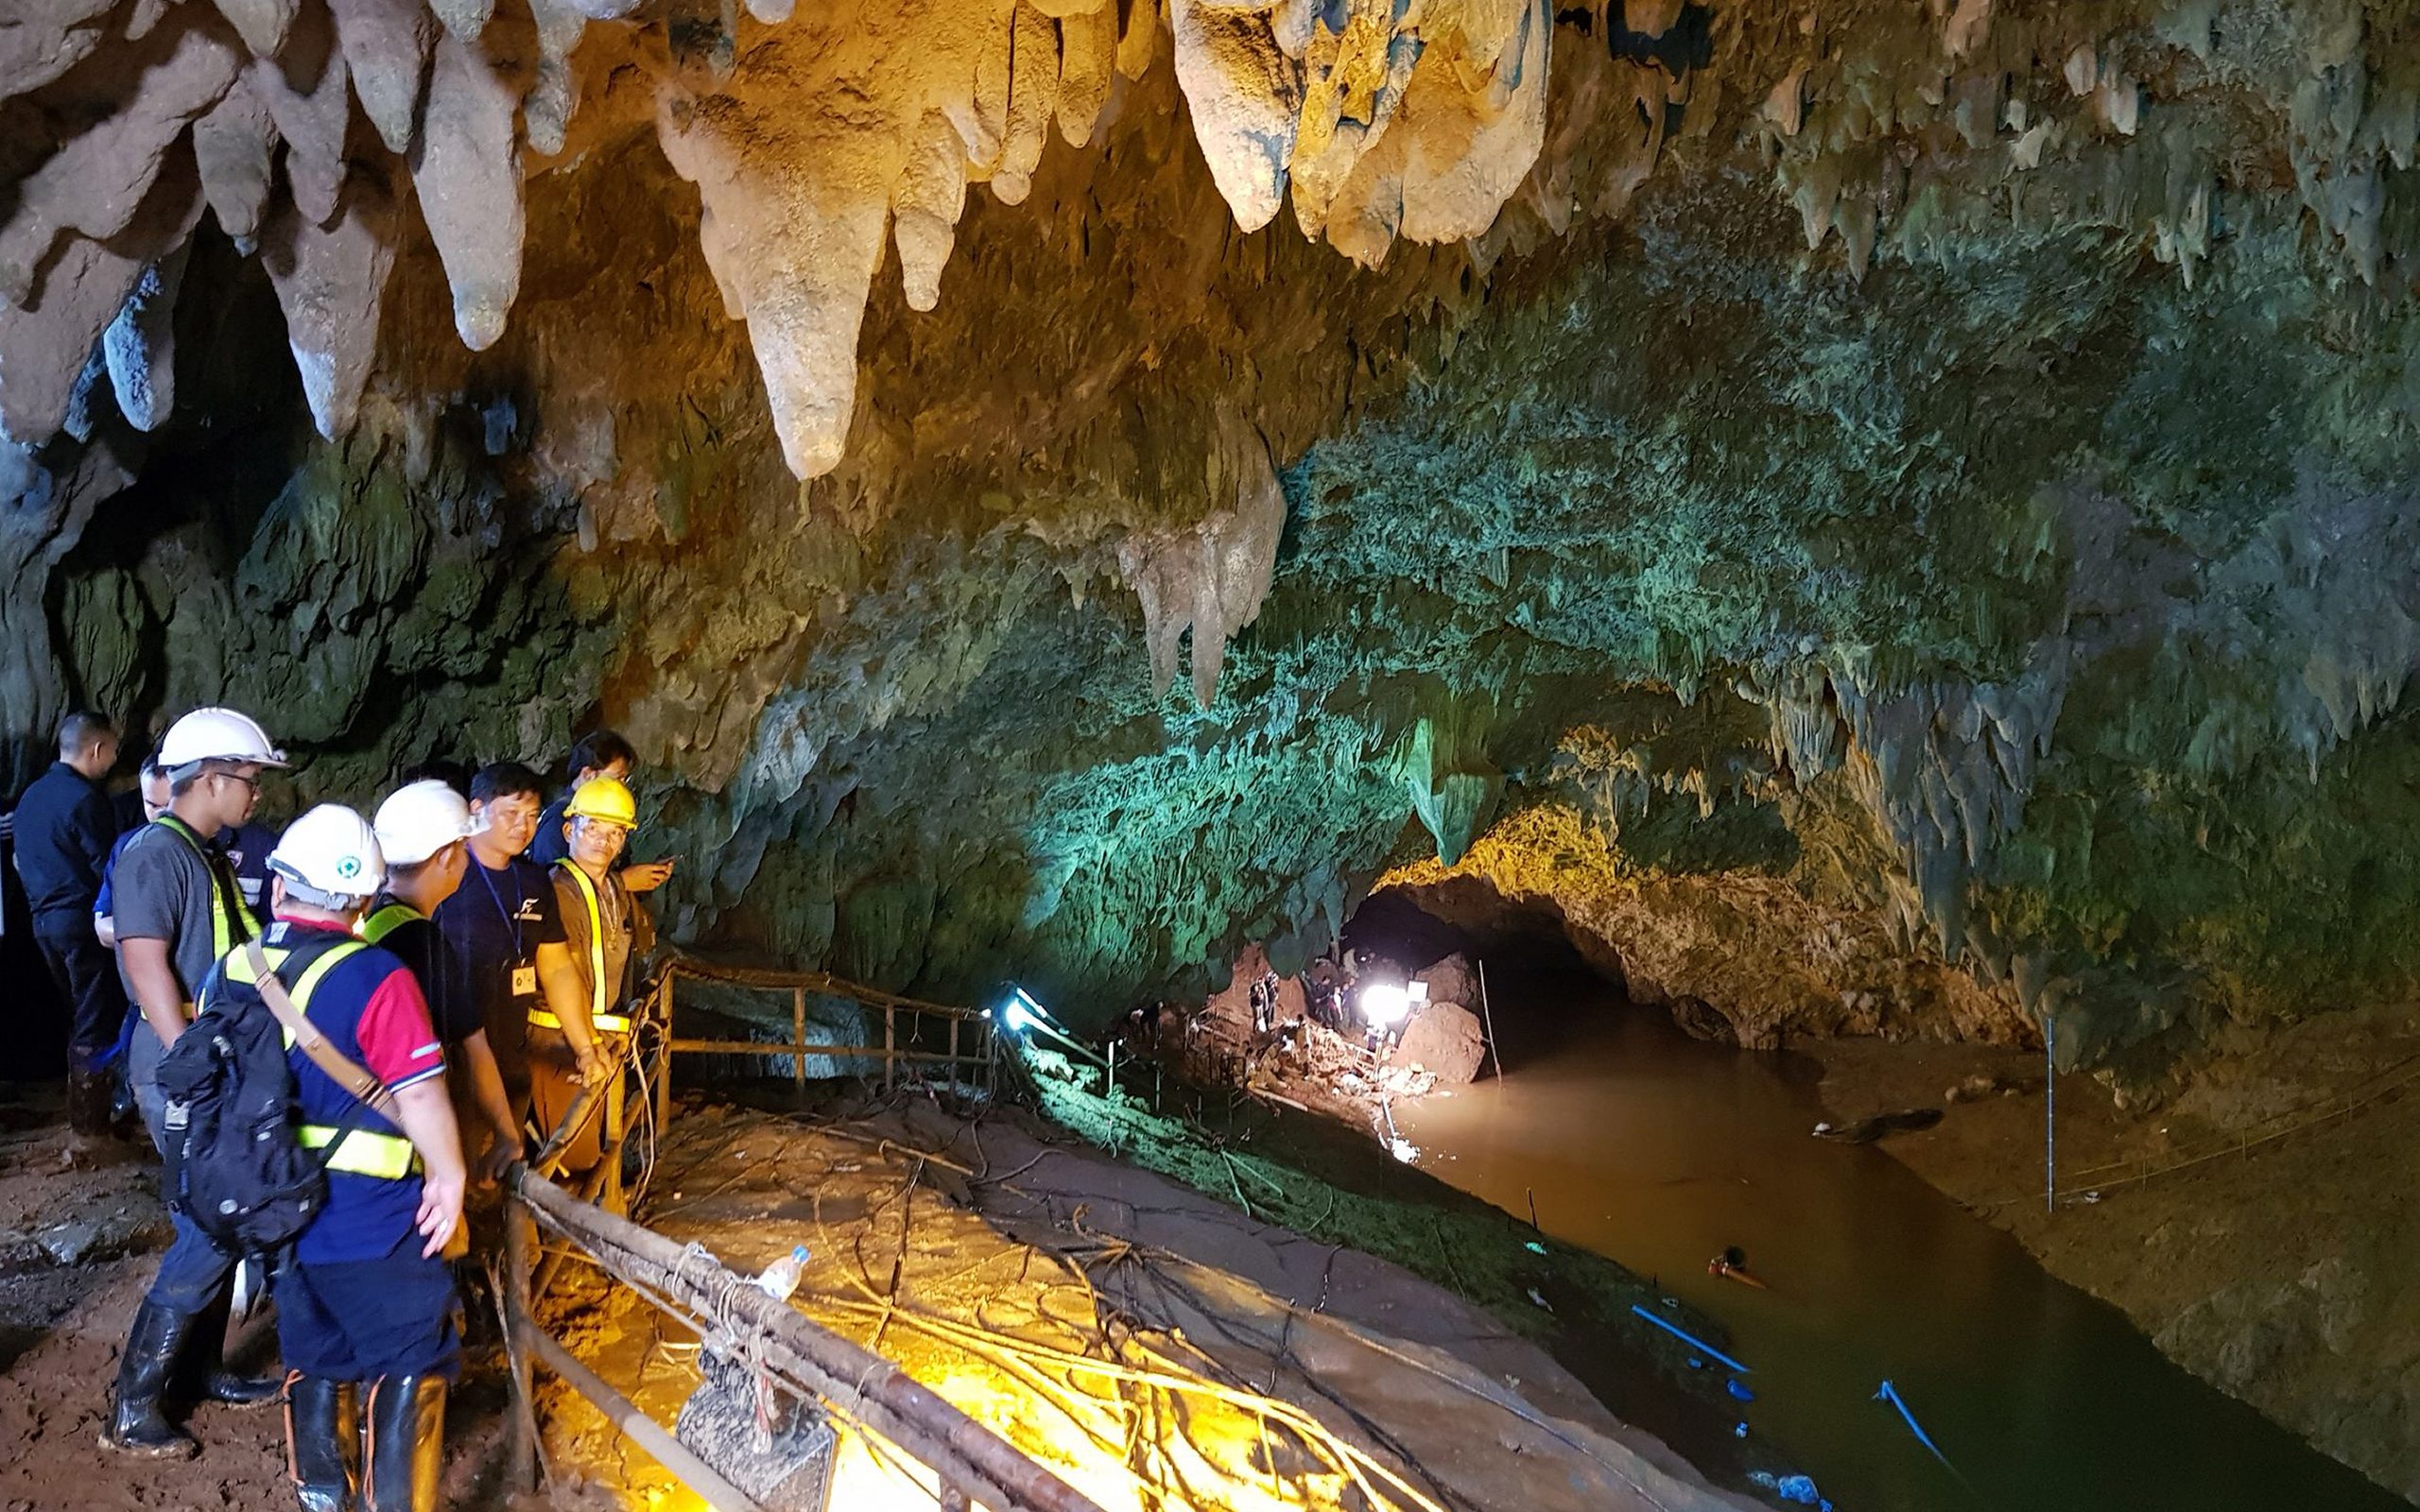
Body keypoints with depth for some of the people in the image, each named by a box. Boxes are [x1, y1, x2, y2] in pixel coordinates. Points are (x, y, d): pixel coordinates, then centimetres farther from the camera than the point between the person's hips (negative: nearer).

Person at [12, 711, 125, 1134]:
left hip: (44, 920, 9)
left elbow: (21, 860, 19)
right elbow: (106, 869, -15)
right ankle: (86, 1129, 0)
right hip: (83, 921, -9)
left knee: (78, 1016, 19)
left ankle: (83, 1111, 27)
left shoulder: (31, 795, 11)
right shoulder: (86, 799, -16)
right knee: (95, 1027, -2)